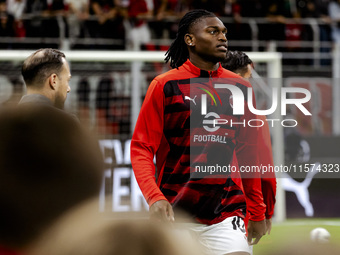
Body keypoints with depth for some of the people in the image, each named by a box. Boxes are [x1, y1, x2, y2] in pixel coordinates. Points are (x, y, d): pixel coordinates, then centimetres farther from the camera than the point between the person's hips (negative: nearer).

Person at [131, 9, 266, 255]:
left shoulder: (240, 87, 8)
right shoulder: (164, 85, -2)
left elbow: (249, 154, 14)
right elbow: (141, 148, -4)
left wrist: (257, 212, 14)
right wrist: (155, 198, -19)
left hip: (227, 213, 2)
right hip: (173, 212, -2)